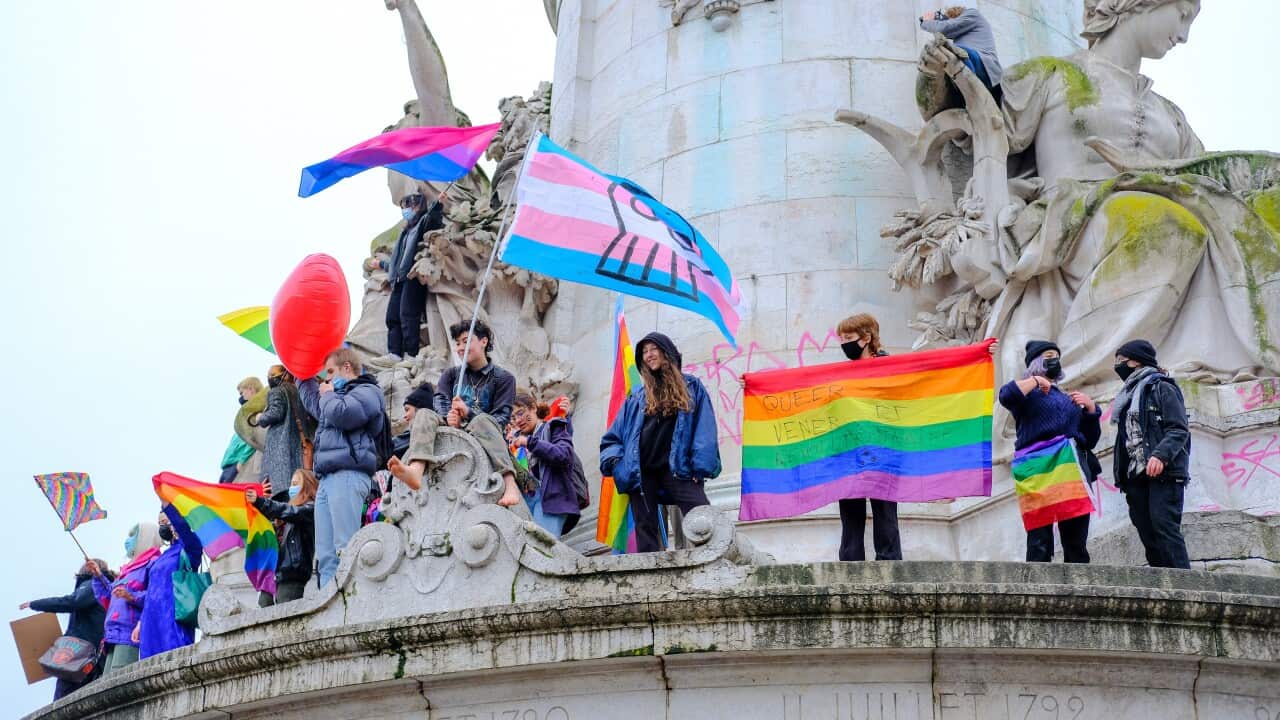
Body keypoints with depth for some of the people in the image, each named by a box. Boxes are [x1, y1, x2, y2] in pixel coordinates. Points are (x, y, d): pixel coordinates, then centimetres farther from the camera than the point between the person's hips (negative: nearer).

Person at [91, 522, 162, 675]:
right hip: (115, 637, 10)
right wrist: (98, 576, 36)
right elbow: (109, 600, 36)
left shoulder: (153, 563, 1)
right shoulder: (129, 568, 29)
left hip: (132, 636, -10)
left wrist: (133, 597, -24)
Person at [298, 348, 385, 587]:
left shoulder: (367, 392, 2)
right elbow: (312, 402, 51)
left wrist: (328, 394, 3)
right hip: (327, 478, 9)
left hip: (348, 475, -9)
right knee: (325, 556, 1)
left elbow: (341, 414, -16)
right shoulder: (341, 395, 30)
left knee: (346, 550, -17)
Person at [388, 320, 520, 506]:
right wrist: (449, 416, -20)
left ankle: (509, 485, -53)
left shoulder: (503, 379, 11)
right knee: (424, 415, -23)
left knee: (482, 420, -35)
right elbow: (440, 402, 5)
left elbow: (501, 419, -2)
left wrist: (468, 413, -19)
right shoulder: (451, 374, 23)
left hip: (484, 436, -3)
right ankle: (415, 471, -53)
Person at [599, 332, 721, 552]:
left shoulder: (691, 387, 13)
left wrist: (701, 466, -10)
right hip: (641, 472, 4)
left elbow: (704, 429, 3)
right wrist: (614, 460, 2)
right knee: (645, 528, -1)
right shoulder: (637, 396, 21)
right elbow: (614, 436, 22)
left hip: (677, 469, -4)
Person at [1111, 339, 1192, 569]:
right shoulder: (1129, 396, 27)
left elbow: (1179, 429, -9)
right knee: (1148, 536, 1)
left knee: (1164, 527, -18)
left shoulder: (1161, 388, 2)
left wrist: (1160, 455, -25)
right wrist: (1122, 475, 16)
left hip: (1162, 473, -8)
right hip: (1136, 475, 8)